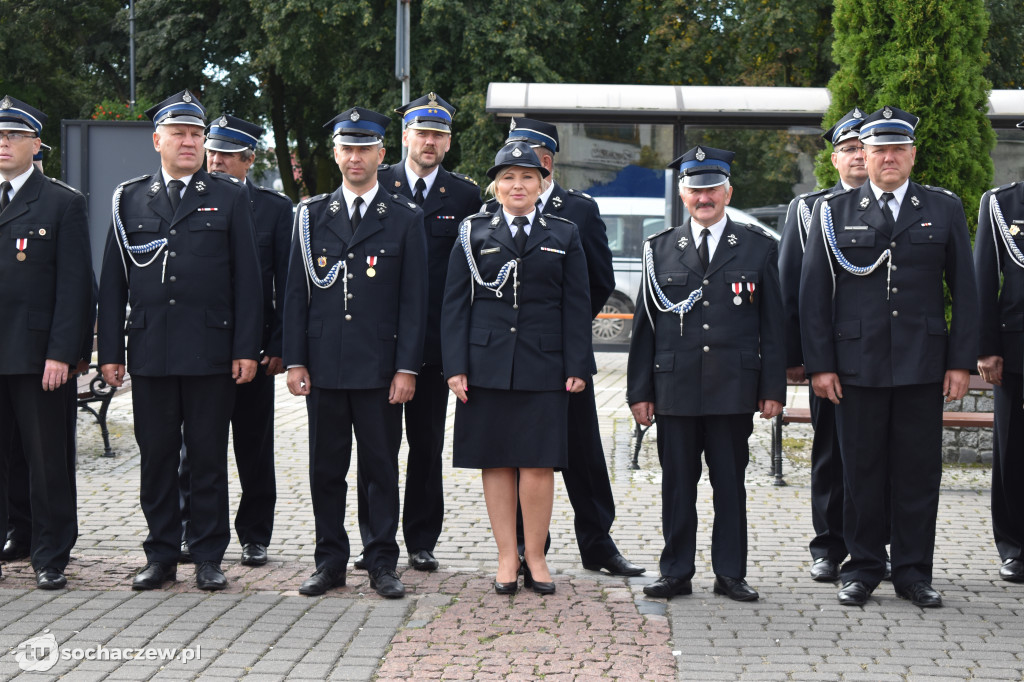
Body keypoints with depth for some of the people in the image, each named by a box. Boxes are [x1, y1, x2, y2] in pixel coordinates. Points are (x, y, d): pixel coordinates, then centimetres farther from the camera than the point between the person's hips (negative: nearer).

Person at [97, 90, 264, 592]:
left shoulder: (229, 197, 6)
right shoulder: (129, 198, 10)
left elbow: (247, 279, 3)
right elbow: (113, 282, 9)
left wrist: (246, 349, -4)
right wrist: (110, 351, 3)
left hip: (211, 353, -1)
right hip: (150, 352, 2)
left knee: (209, 457, 3)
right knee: (156, 457, 6)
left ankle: (208, 557, 12)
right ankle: (161, 555, 16)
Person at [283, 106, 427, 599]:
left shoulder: (405, 219, 3)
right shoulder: (311, 215, 9)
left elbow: (413, 300, 0)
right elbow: (296, 294, 8)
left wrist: (407, 368, -7)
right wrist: (295, 360, 0)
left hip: (379, 368, -2)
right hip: (324, 365, 2)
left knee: (381, 467, 3)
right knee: (325, 467, 7)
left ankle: (382, 563, 11)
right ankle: (330, 562, 16)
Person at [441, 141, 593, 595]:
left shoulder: (564, 235, 9)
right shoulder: (473, 233, 7)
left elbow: (577, 305, 7)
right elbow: (455, 303, 5)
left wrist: (577, 366, -1)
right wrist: (455, 366, -3)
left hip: (544, 365, 0)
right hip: (487, 363, 0)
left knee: (539, 464, -2)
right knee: (496, 462, 3)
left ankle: (534, 556, 10)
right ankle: (507, 557, 12)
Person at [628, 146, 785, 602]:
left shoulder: (758, 248, 6)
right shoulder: (660, 248, 8)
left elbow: (772, 324, 5)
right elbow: (644, 324, 8)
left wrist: (773, 388, -1)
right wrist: (639, 390, 3)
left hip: (734, 390, -1)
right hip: (675, 388, 1)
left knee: (730, 482, 5)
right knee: (677, 482, 5)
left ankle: (730, 573, 14)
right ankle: (676, 573, 14)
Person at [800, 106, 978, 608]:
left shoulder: (944, 209, 8)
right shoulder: (832, 212, 6)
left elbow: (965, 290, 7)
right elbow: (813, 292, 4)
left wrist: (961, 361, 1)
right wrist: (819, 364, -2)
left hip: (923, 366, 1)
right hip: (857, 365, 0)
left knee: (919, 471, 4)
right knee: (861, 471, 4)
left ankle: (913, 572, 15)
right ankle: (862, 570, 17)